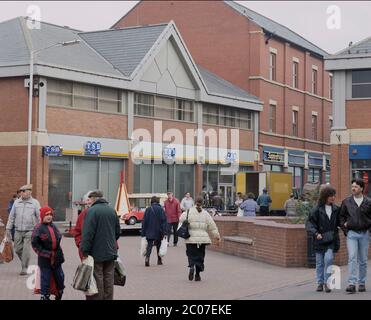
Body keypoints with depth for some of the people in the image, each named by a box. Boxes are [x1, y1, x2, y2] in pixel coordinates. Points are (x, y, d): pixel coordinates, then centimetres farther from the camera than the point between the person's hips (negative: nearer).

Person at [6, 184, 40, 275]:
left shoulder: (35, 203, -2)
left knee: (26, 250, -8)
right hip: (18, 231, 4)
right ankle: (25, 263, 29)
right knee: (17, 249, 6)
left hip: (29, 231, -4)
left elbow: (39, 217, 0)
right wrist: (8, 228, 9)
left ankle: (24, 268, 2)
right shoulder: (17, 202, 6)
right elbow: (11, 216, 11)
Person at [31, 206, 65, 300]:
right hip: (45, 259, -6)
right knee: (46, 278, 1)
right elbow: (35, 244, -14)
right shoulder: (39, 228, -12)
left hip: (56, 258, 6)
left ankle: (59, 296, 31)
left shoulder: (54, 227, 8)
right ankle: (45, 296, 12)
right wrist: (46, 253, -17)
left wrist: (60, 255, 13)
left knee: (60, 277, 14)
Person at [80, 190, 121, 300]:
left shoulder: (92, 211, -11)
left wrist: (85, 250, -14)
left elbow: (88, 233, -17)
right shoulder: (112, 210, 10)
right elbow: (118, 231, 17)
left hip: (97, 253, -6)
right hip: (110, 252, 6)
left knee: (97, 280, -1)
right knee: (108, 280, 11)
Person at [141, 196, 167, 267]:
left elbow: (144, 222, 1)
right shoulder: (161, 209, -4)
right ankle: (159, 260, 23)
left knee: (149, 245, -1)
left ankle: (147, 258, -24)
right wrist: (164, 231, -5)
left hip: (149, 232, 0)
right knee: (159, 245, 15)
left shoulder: (148, 209, -1)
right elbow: (164, 221, -8)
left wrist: (143, 232, 6)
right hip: (158, 232, 0)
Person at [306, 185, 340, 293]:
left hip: (331, 240, 1)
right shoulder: (317, 209, -5)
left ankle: (327, 282, -3)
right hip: (320, 239, -1)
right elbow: (309, 223, -5)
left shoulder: (336, 209, 4)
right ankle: (320, 283, 19)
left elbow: (339, 222, 15)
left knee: (328, 258, -15)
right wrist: (316, 233, -17)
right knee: (319, 262, 6)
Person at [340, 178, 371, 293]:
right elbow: (341, 216, 11)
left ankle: (362, 283, 19)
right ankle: (351, 284, -16)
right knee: (352, 258, -12)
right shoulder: (346, 202, 4)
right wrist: (345, 229, 3)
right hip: (351, 234, -1)